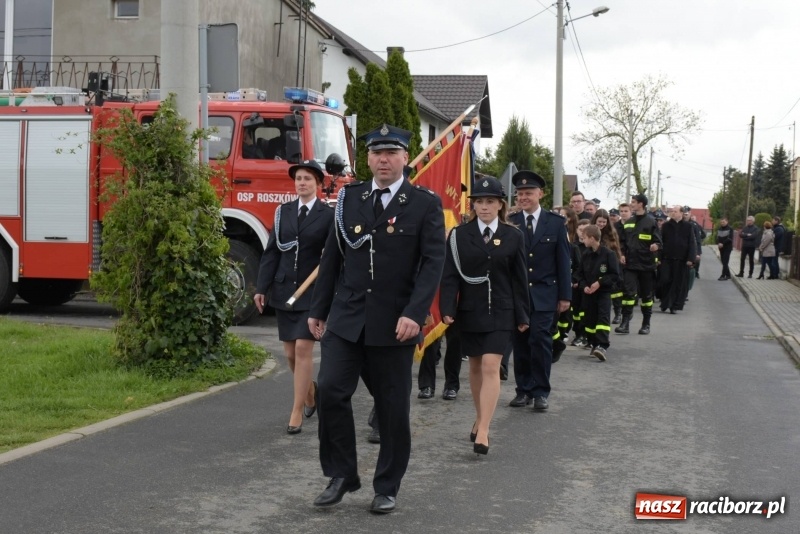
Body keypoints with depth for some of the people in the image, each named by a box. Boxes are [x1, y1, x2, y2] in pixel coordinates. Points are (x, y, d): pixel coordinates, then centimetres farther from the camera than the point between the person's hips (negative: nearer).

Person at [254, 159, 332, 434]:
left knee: (303, 349, -9)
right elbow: (271, 251, 7)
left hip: (313, 292, -4)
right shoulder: (283, 212, 8)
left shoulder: (328, 215, -3)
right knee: (291, 353, 9)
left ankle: (297, 412, -1)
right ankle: (310, 393, 34)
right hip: (284, 290, 4)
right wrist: (262, 287, 1)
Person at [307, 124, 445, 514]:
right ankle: (341, 474, 10)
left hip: (394, 323, -2)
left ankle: (387, 487, 21)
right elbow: (332, 257, 11)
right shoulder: (348, 197, 8)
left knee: (393, 408, 5)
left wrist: (414, 314, -20)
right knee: (330, 391, -8)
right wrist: (318, 309, 8)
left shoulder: (426, 204, -2)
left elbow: (433, 262, -9)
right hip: (346, 317, 3)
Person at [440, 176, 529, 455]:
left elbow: (519, 279, 3)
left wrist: (522, 315, 3)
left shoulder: (513, 236, 0)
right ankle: (480, 418, 31)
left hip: (500, 312, -1)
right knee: (475, 366, 13)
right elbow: (450, 276, -4)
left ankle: (483, 431, -12)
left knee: (491, 367, -11)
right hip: (470, 311, 1)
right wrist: (447, 309, -15)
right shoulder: (459, 235, -1)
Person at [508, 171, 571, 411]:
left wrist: (565, 295, 0)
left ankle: (540, 391, 4)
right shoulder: (509, 223, 2)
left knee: (540, 339, -6)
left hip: (543, 294, -1)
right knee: (520, 342, 6)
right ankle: (523, 389, 16)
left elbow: (563, 261, 3)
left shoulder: (555, 222, 2)